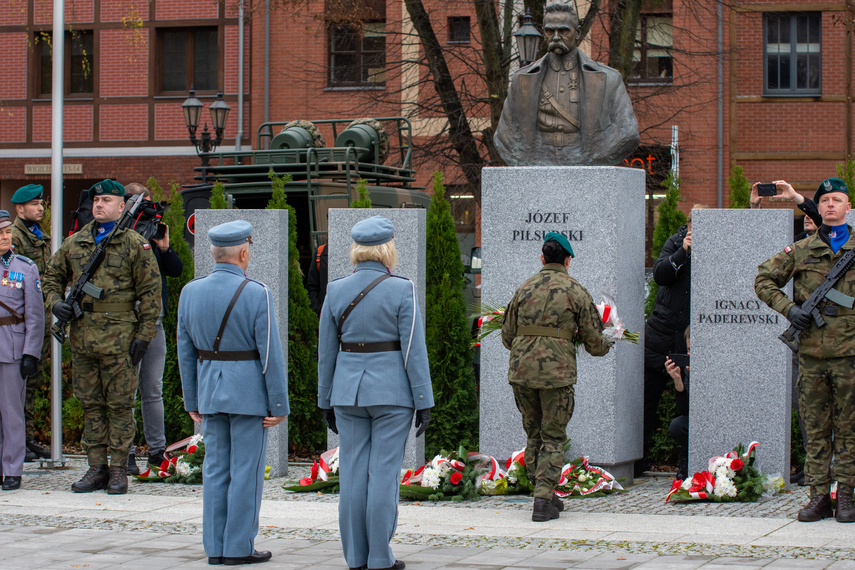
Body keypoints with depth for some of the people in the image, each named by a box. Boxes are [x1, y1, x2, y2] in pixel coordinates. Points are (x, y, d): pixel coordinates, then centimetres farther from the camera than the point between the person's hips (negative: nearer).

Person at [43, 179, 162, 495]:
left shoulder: (135, 245, -1)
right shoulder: (74, 243, 12)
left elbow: (150, 291, -3)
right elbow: (52, 275, 23)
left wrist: (144, 335, -8)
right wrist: (55, 302, 2)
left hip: (119, 337, -5)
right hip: (82, 336, 5)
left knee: (119, 405, 0)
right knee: (90, 404, 9)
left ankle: (119, 469, 6)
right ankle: (97, 467, 15)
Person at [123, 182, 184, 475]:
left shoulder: (152, 233, 12)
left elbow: (176, 270, 12)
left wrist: (164, 247, -4)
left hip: (154, 321, 7)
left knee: (154, 390, 13)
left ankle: (157, 449, 19)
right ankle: (126, 452, 0)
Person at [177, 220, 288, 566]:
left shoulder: (191, 292, 1)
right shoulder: (256, 294, -13)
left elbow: (186, 351, 6)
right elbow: (270, 354, -13)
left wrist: (192, 401, 14)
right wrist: (279, 405, -8)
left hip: (211, 391, 5)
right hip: (249, 392, -5)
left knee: (216, 470, 10)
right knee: (247, 469, 1)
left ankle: (215, 548, 11)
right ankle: (238, 549, 3)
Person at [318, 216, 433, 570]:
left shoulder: (336, 291, 1)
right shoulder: (401, 291, -9)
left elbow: (326, 351, 5)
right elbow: (414, 350, -10)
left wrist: (326, 401, 14)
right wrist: (424, 402, -5)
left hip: (348, 391, 3)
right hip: (391, 391, -3)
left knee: (353, 474, 8)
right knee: (384, 474, 0)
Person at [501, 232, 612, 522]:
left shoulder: (524, 288, 11)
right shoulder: (576, 291, 1)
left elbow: (507, 337, 14)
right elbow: (594, 341, 2)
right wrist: (606, 345, 25)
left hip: (521, 369, 3)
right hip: (557, 372, -3)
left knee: (534, 433, 17)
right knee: (552, 437, 3)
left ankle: (546, 495, 19)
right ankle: (543, 501, -7)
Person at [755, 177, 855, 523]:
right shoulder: (801, 251, 8)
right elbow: (763, 280, 12)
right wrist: (788, 308, -1)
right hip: (811, 352, 1)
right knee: (815, 428, 4)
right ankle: (819, 496, 8)